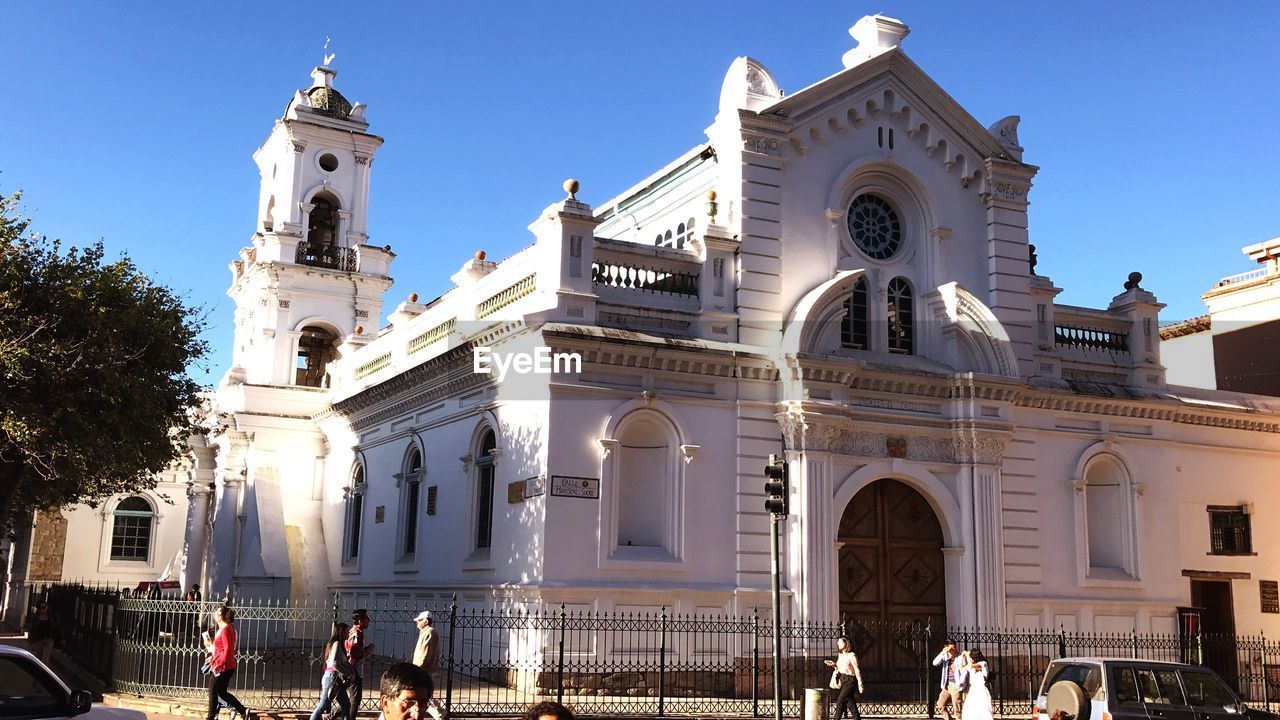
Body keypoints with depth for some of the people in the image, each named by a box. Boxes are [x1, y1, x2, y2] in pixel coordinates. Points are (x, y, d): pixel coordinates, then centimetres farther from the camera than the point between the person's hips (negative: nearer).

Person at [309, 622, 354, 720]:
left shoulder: (340, 644, 16)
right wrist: (349, 674, -15)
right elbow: (335, 664, -22)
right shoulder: (337, 644, -12)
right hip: (332, 677, -10)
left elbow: (342, 663, 9)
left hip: (337, 680, 10)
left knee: (346, 705, 9)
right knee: (323, 706, -6)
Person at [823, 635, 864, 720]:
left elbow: (857, 670, -11)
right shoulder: (840, 655, 11)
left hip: (850, 681, -7)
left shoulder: (851, 656, -11)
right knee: (850, 703, 8)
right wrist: (834, 665, 2)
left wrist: (860, 684, -13)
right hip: (842, 680, 8)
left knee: (840, 702, -10)